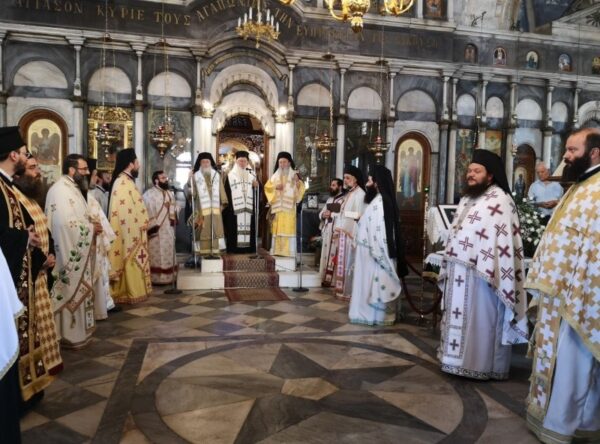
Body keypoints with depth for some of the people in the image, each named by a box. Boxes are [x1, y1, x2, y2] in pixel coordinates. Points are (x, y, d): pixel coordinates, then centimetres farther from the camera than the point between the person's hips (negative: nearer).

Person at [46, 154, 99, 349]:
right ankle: (69, 334, 11)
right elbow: (66, 222, -29)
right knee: (71, 291, -1)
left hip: (79, 251, 10)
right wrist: (91, 228, -17)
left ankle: (77, 328, 28)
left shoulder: (72, 188, 14)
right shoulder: (60, 190, -19)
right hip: (70, 253, -10)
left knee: (78, 290, 17)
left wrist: (91, 224, 3)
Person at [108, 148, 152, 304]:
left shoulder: (126, 181, 15)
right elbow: (125, 210, -22)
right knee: (130, 262, -4)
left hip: (133, 230, 10)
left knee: (133, 262, 14)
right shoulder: (122, 183, -17)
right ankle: (129, 293, 3)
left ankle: (131, 291, 21)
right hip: (130, 231, -10)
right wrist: (140, 224, -18)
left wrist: (142, 222, 10)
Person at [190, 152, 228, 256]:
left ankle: (216, 250, 7)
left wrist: (224, 202, 4)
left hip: (215, 208, 3)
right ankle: (203, 251, 3)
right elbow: (192, 192, -3)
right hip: (201, 209, -2)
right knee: (203, 231, -1)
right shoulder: (195, 176, 4)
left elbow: (221, 190, 11)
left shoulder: (216, 175, 12)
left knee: (216, 229, 2)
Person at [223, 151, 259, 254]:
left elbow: (257, 189, 14)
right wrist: (227, 204, -9)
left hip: (249, 206, 3)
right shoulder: (231, 175, 4)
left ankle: (248, 247, 5)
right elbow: (227, 190, -1)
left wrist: (256, 186, -9)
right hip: (235, 206, -3)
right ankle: (235, 248, -1)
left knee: (249, 226, 1)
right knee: (235, 227, -5)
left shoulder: (252, 174, 13)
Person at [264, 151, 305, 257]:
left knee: (288, 228, -8)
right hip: (277, 206, 3)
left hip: (289, 206, -3)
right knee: (277, 229, 2)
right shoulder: (275, 176, 14)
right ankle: (277, 250, 5)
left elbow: (300, 189, -3)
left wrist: (297, 182, -23)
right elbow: (267, 187, 10)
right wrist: (275, 187, -9)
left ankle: (288, 251, -7)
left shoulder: (294, 175, 5)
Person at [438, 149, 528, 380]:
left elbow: (502, 239, -18)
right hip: (460, 271, 9)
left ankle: (484, 366, 13)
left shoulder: (499, 200, -11)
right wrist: (449, 265, 16)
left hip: (481, 273, -8)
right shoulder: (467, 199, 16)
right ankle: (463, 360, 25)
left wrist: (488, 270, -23)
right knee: (461, 316, 14)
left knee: (481, 319, 1)